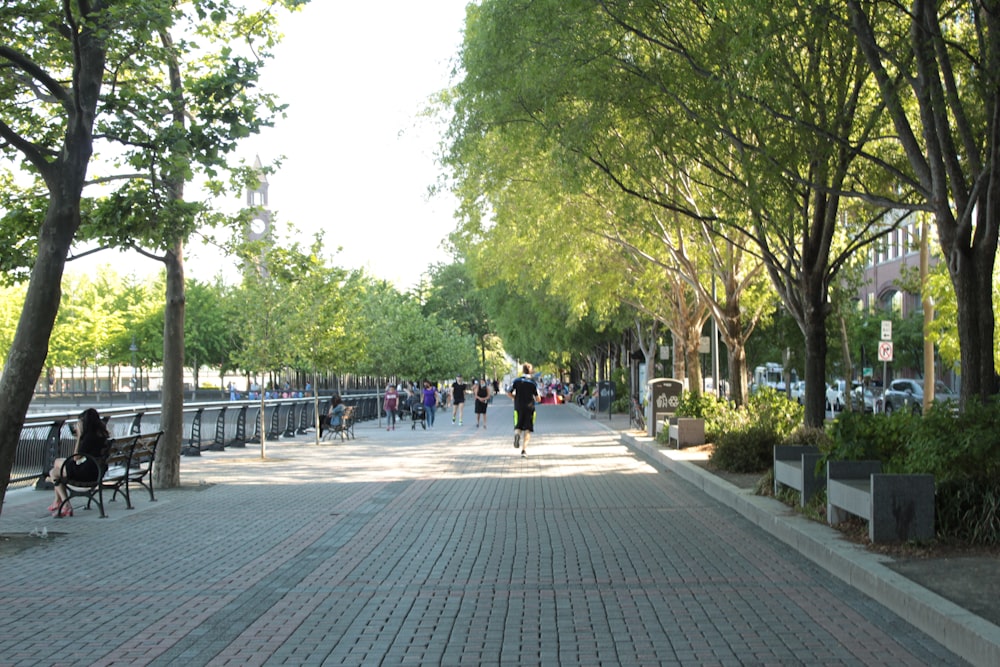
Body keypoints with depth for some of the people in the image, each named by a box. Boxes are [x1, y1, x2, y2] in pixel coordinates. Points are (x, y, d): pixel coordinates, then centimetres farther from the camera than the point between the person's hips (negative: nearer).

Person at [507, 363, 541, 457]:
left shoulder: (516, 381, 1)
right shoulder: (533, 383, -3)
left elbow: (509, 393, -2)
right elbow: (538, 398, -5)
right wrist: (537, 398, 18)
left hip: (518, 407, 1)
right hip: (530, 407, -1)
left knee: (518, 426, 13)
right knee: (527, 429, 4)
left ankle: (517, 433, -22)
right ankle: (524, 449, -5)